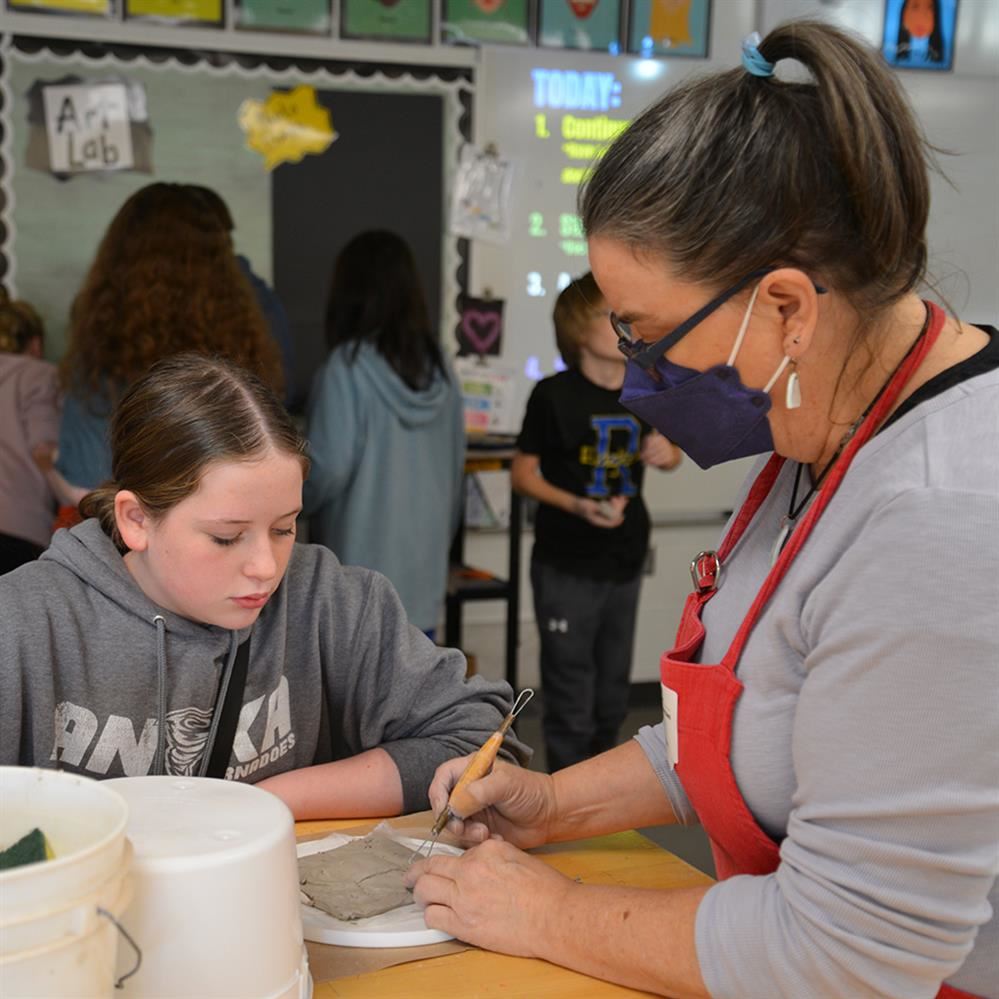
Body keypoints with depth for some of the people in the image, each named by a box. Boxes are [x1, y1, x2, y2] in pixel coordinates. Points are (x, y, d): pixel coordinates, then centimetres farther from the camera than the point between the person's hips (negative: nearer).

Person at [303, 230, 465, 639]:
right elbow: (455, 462, 9)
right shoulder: (438, 367, 3)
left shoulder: (348, 366, -16)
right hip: (423, 557, 5)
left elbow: (329, 467, -17)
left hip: (363, 557, -5)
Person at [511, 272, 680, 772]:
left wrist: (667, 452, -8)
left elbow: (668, 454, 17)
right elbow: (522, 472, -8)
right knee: (570, 701, 1)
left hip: (624, 564, 5)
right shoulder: (555, 394, -13)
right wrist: (577, 506, -22)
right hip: (566, 566, -5)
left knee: (611, 699, 17)